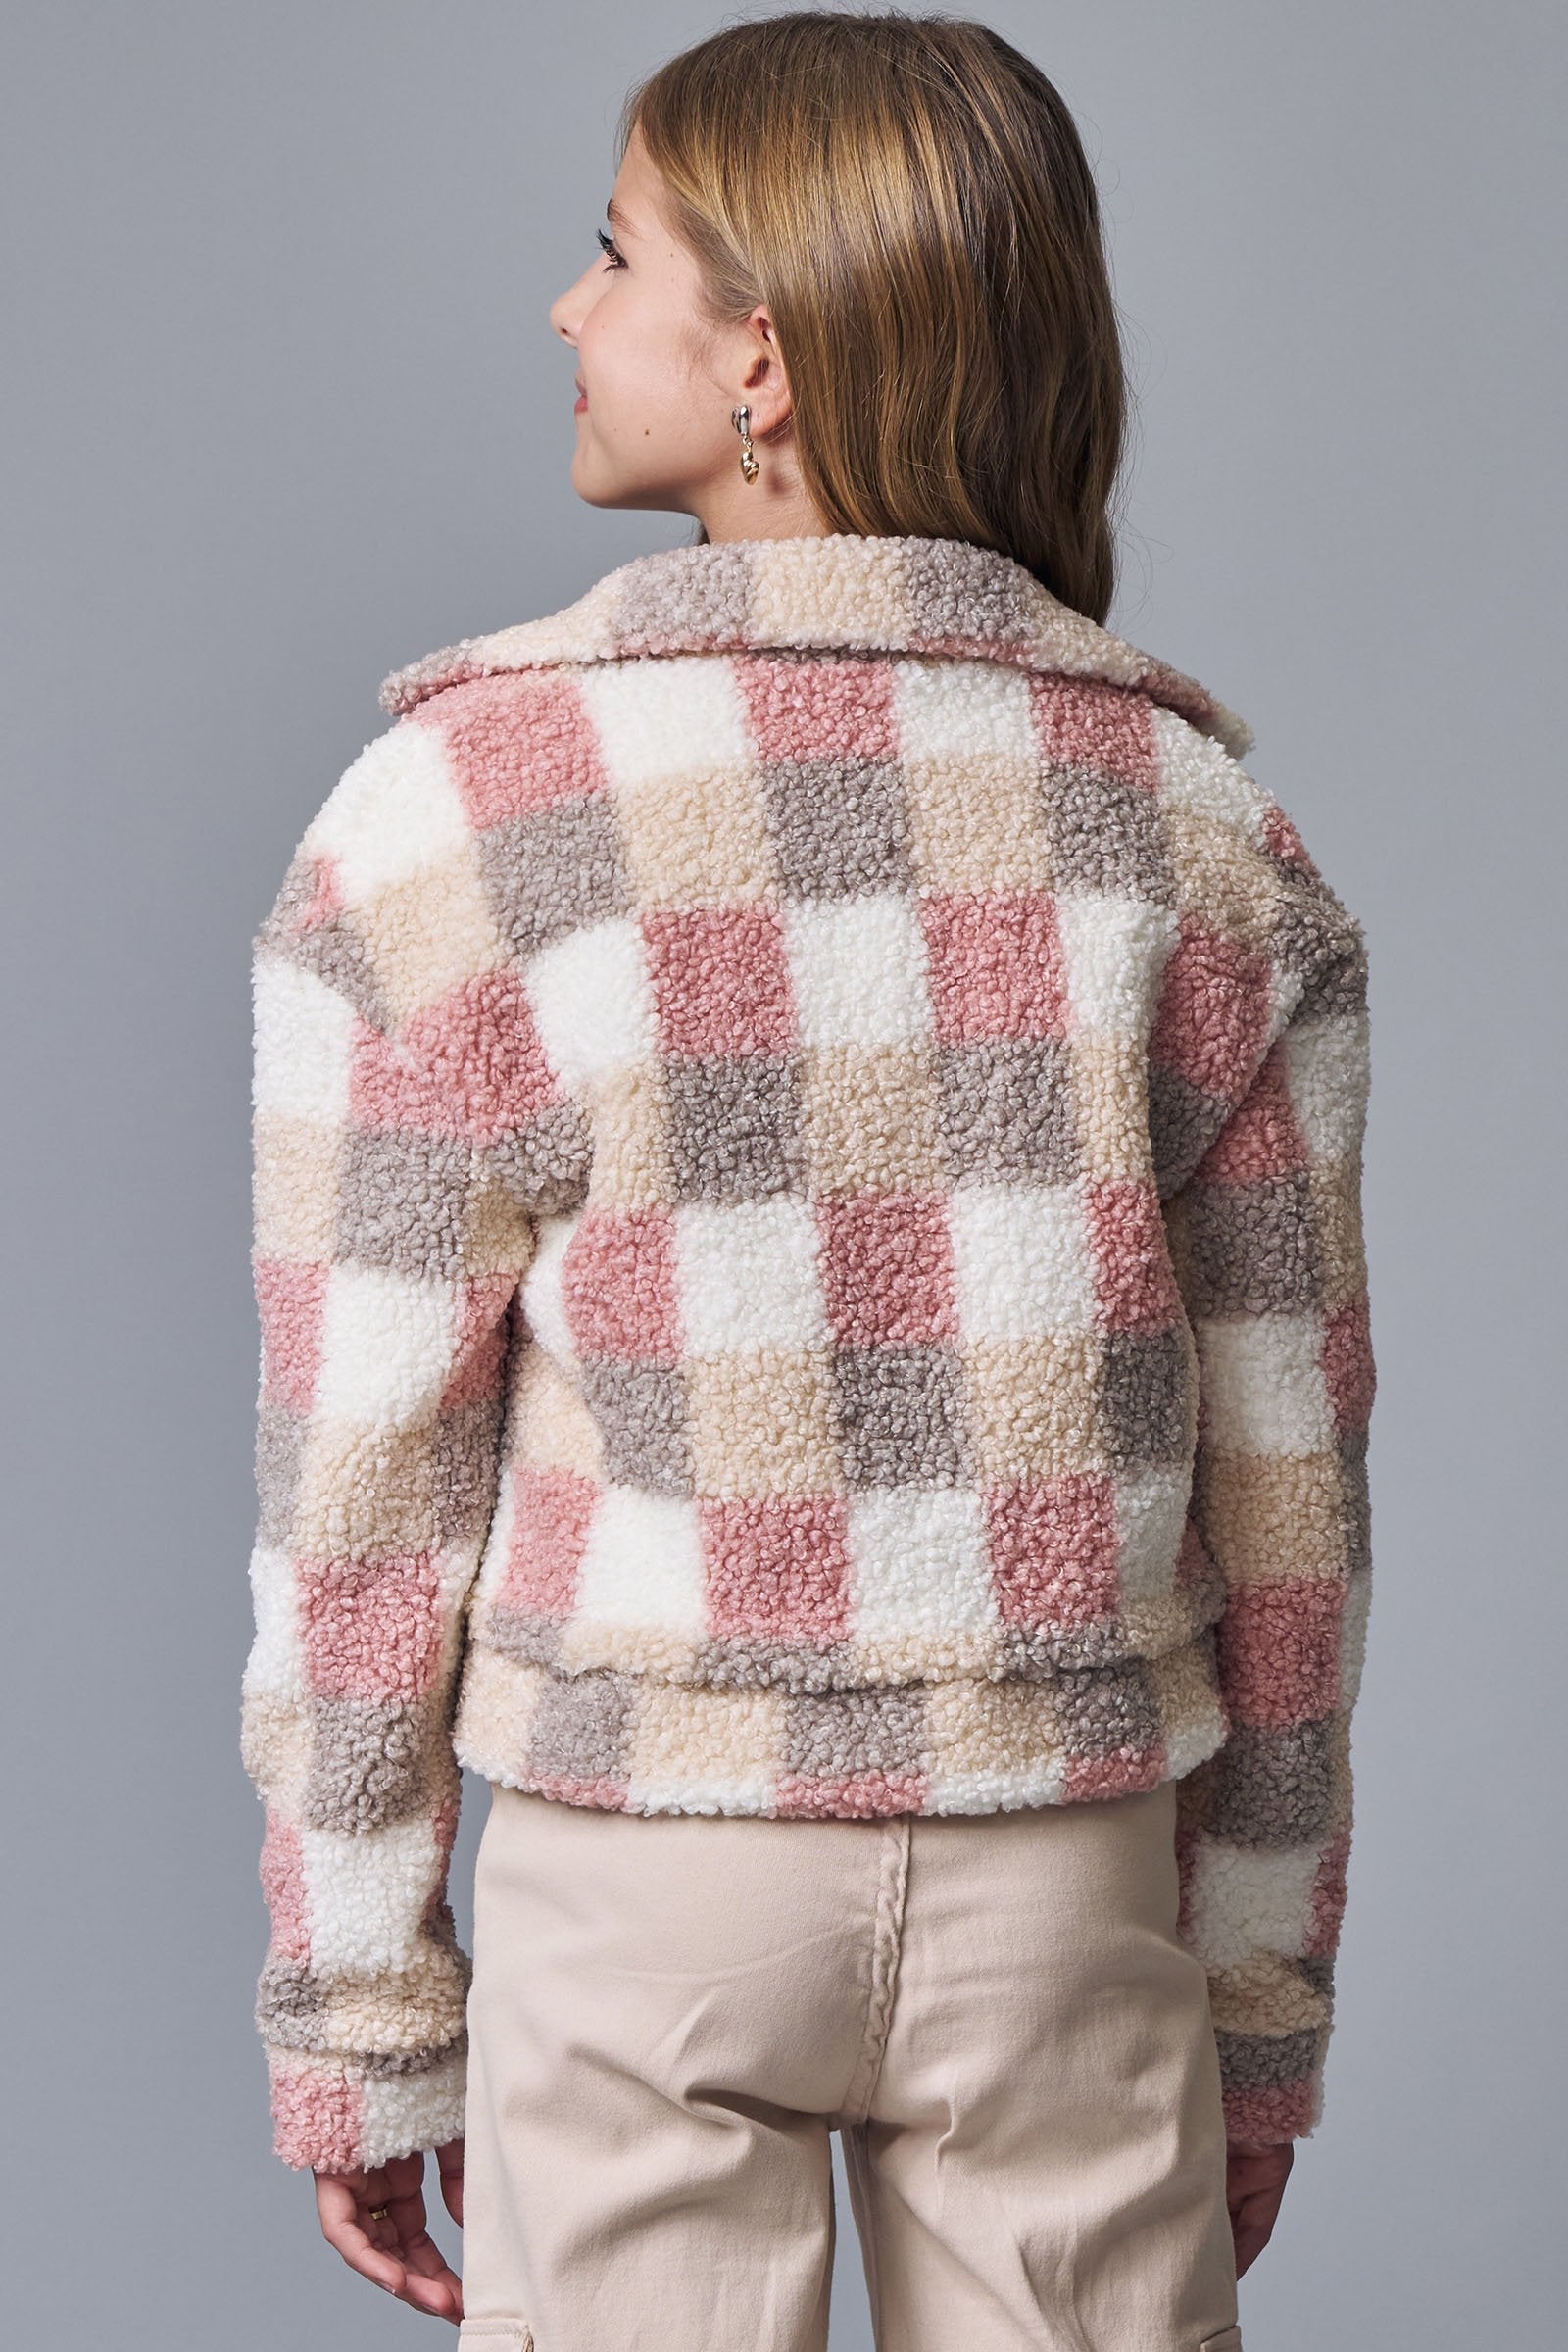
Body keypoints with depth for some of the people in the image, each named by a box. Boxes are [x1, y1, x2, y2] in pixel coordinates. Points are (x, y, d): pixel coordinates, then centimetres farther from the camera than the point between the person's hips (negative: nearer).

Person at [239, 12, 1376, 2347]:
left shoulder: (450, 816, -11)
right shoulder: (1207, 837, -4)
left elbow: (361, 1494, -9)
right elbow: (1284, 1499, 0)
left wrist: (356, 2021, 2)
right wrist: (1265, 2009, 11)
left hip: (642, 1875, -1)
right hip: (1069, 1880, 2)